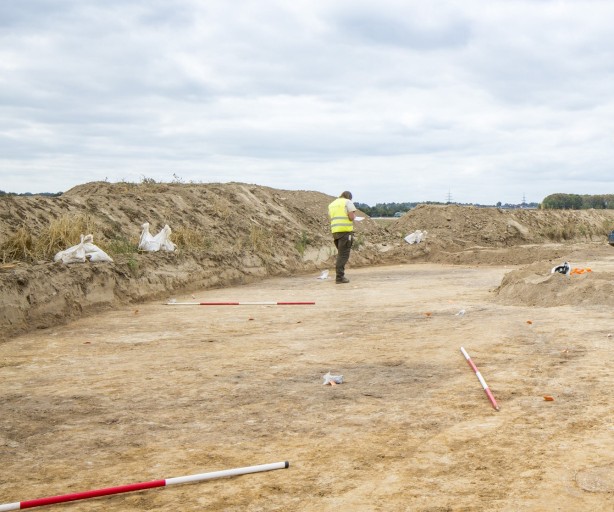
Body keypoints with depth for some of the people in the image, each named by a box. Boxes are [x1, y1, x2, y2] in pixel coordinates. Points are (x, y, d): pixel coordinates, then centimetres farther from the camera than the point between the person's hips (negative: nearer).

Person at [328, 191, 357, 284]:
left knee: (341, 253, 19)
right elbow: (351, 217, -10)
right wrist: (354, 215, 12)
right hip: (346, 230, -6)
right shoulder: (348, 202, 1)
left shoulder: (331, 204, 21)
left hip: (335, 231, 6)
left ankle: (339, 275, 17)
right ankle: (339, 277, -9)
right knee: (343, 254, -5)